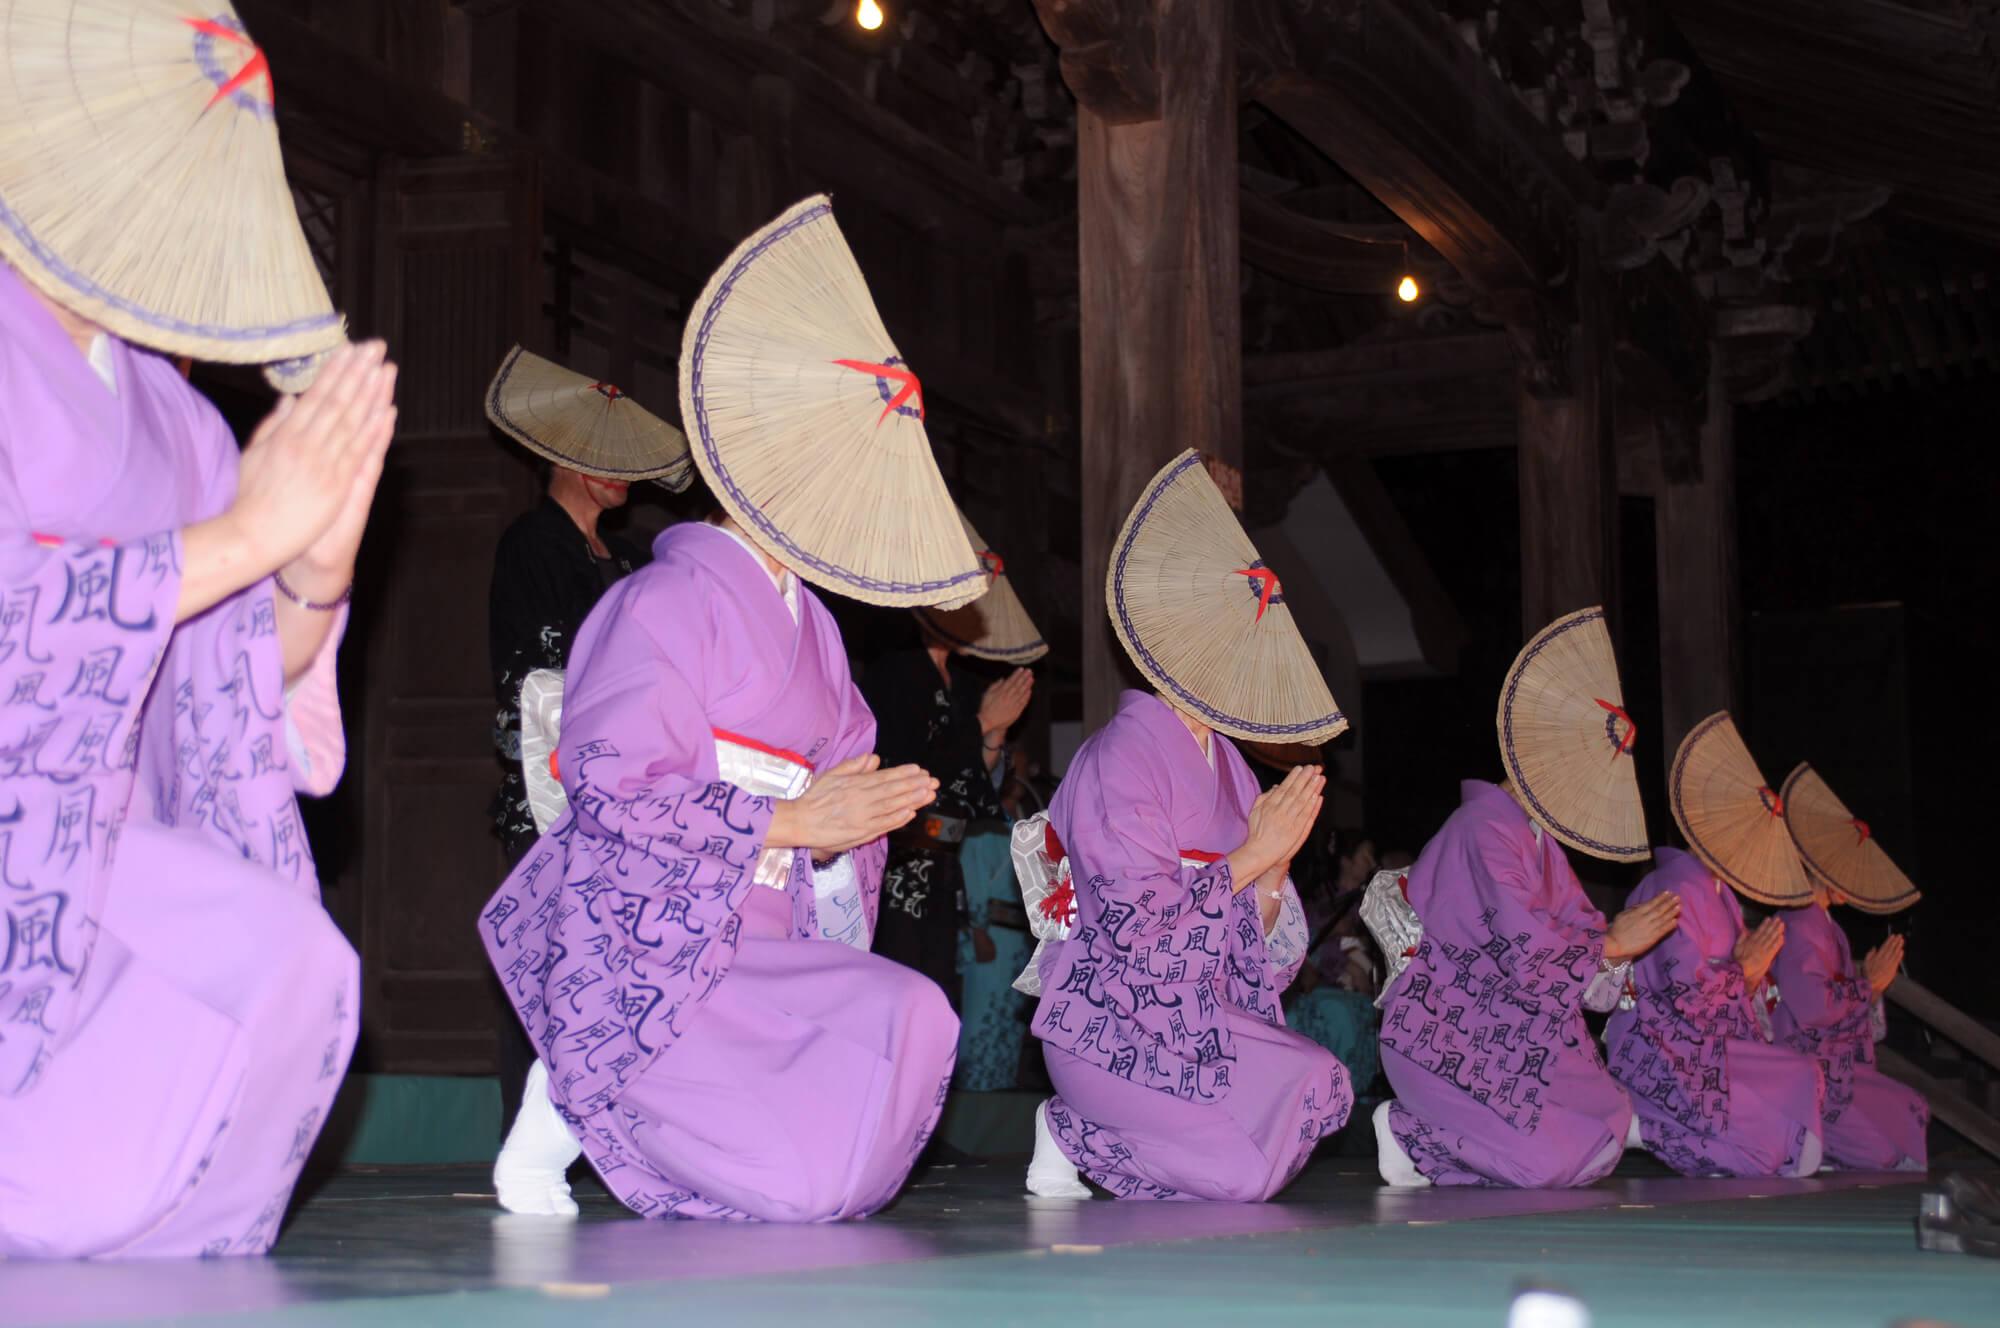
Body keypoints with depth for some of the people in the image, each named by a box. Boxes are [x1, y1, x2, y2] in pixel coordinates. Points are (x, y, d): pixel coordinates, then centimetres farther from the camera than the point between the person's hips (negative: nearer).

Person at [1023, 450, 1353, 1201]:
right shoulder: (1120, 759, -12)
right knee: (1241, 1173, -21)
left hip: (1201, 1013, 9)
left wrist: (1275, 866, -9)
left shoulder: (1225, 764, 12)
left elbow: (1250, 952, 10)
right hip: (1114, 1020, -9)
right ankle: (1069, 1137, 2)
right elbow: (1135, 923, -22)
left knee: (1325, 1092, -10)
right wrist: (1250, 856, -16)